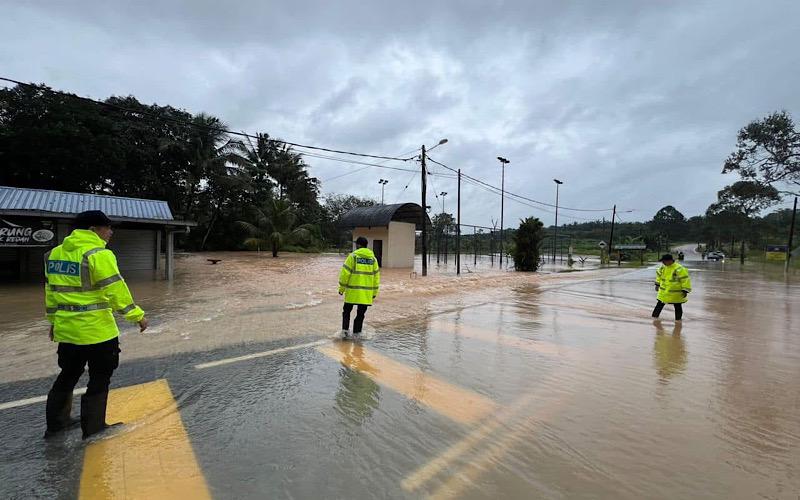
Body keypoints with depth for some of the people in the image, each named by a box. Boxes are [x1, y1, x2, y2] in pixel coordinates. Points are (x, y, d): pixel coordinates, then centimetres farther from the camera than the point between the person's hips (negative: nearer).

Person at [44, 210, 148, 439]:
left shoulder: (55, 253, 8)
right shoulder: (99, 254, -18)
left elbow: (51, 290, 15)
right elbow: (116, 289, -21)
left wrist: (53, 320, 25)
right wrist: (137, 315, -13)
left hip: (66, 328, 8)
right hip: (96, 329, -8)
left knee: (68, 375, 24)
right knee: (99, 379, 7)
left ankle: (56, 423, 37)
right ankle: (93, 430, 17)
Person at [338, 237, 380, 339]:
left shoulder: (353, 256, -7)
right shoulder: (373, 258, 6)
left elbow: (345, 273, -9)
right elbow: (376, 276, 8)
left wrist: (342, 288, 0)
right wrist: (374, 291, 14)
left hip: (352, 290, -2)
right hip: (366, 292, 3)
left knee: (347, 310, 15)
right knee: (361, 313, 11)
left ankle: (345, 330, 9)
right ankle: (356, 333, 13)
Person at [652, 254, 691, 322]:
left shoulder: (679, 269, -21)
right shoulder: (663, 267, 0)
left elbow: (685, 280, -20)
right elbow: (659, 275, 17)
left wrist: (685, 291, -20)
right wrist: (657, 284, 20)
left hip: (676, 293, -5)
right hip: (664, 292, 5)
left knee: (678, 307, 11)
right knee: (659, 305, 13)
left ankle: (678, 319, 26)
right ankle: (655, 316, 23)